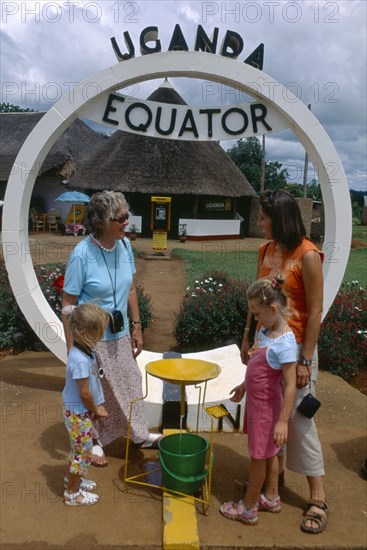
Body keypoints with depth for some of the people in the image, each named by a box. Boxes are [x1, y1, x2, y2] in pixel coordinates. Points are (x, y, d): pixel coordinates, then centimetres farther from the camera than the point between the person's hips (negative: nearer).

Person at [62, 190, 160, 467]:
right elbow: (68, 303, -16)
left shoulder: (124, 244, -6)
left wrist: (136, 326, 7)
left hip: (120, 334, 6)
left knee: (130, 383, 18)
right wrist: (72, 347, -15)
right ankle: (93, 441, 38)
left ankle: (140, 434, 40)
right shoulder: (82, 254, -23)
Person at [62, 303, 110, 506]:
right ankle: (72, 493, 26)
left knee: (79, 449, 26)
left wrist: (97, 406, 8)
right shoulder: (80, 360, -32)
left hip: (80, 412, 9)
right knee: (84, 453, 8)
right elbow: (84, 393, -25)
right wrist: (96, 411, -9)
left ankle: (72, 479, 47)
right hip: (79, 414, -9)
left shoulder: (85, 350, -3)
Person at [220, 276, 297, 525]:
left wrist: (283, 420, -24)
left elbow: (291, 386, -26)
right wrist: (245, 386, 22)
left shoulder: (285, 343, -27)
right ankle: (271, 498, 42)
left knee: (259, 455, 9)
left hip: (266, 406, -8)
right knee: (267, 453, 23)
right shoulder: (267, 330, -1)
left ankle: (248, 508, 27)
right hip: (257, 400, 8)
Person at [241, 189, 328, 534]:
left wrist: (305, 360, -15)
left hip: (294, 347, -6)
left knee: (299, 419, 1)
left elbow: (315, 312, -15)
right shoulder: (266, 251, 4)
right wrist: (247, 336, 11)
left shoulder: (307, 256, -16)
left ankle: (318, 497, 17)